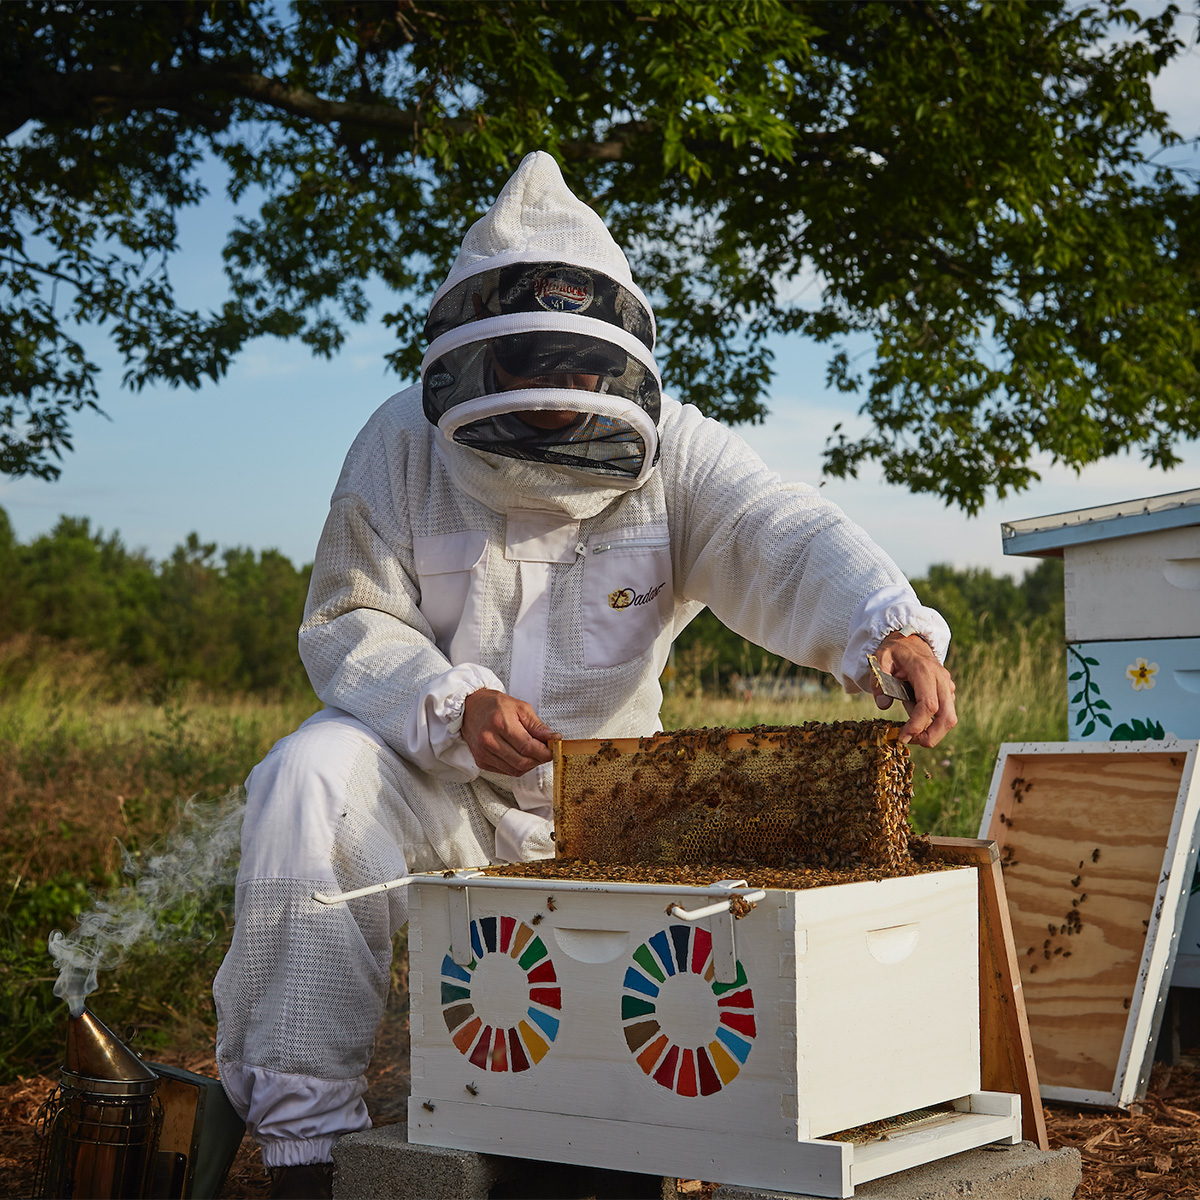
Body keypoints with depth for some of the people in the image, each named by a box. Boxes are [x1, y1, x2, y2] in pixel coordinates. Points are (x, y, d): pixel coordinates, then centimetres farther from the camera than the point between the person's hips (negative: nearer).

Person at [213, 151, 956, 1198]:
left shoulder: (673, 452, -8)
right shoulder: (403, 446, -7)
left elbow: (791, 542, -24)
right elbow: (350, 623, -8)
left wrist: (892, 624, -46)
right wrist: (451, 705, -29)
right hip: (434, 776, -1)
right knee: (311, 778, -30)